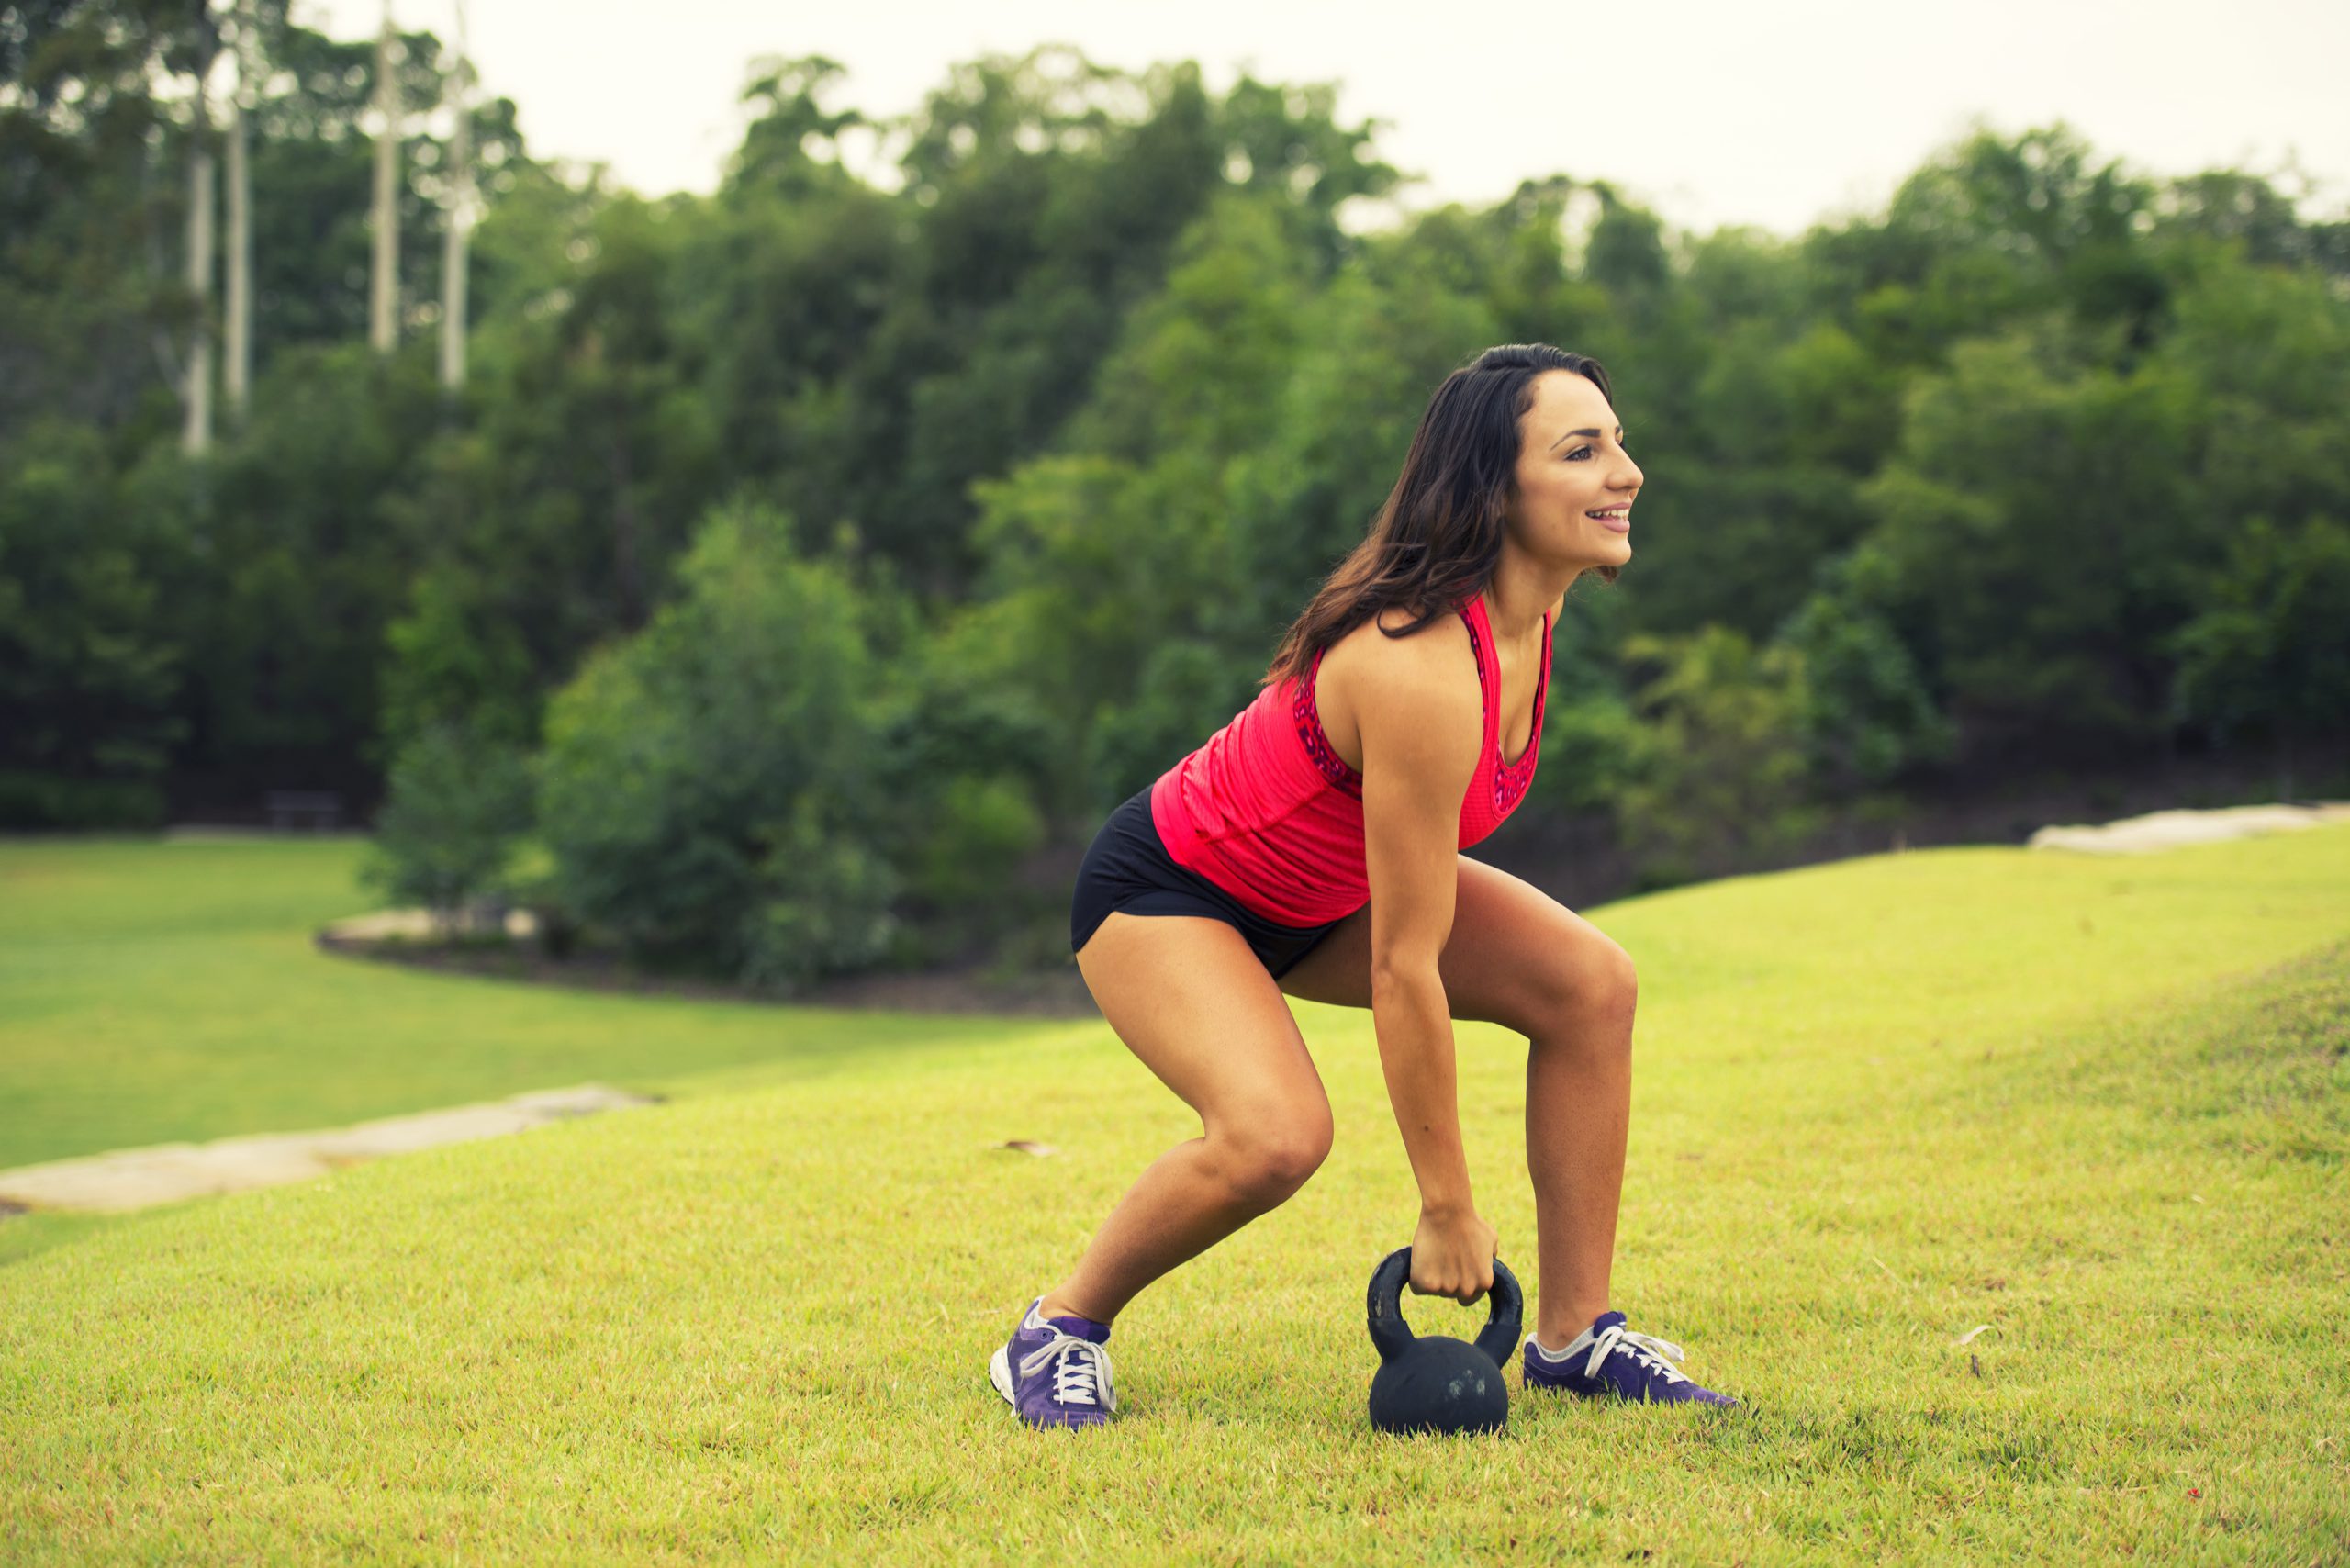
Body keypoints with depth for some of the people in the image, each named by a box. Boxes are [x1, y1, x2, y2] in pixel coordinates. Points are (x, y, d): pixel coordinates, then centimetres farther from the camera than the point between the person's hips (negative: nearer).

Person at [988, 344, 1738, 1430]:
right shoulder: (1422, 674, -37)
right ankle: (1059, 1329, -6)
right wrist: (1448, 1210, -25)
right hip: (1162, 888, -9)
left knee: (1591, 984, -7)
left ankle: (1572, 1333, 2)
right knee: (1276, 1133, -32)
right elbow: (1404, 967, -31)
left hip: (1321, 886, 9)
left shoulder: (1531, 610, -10)